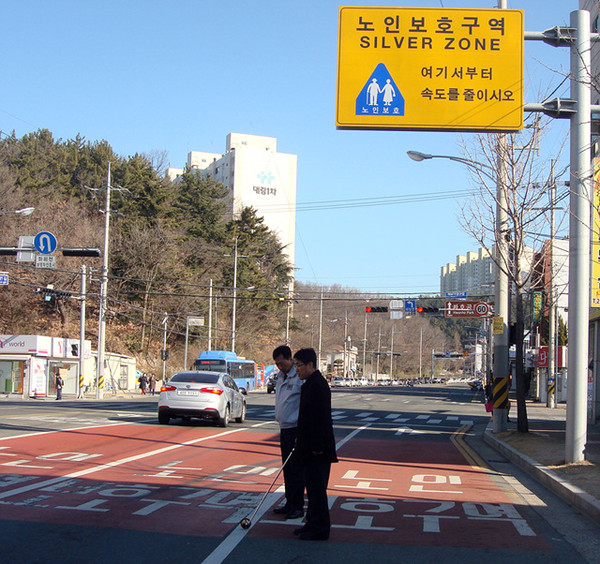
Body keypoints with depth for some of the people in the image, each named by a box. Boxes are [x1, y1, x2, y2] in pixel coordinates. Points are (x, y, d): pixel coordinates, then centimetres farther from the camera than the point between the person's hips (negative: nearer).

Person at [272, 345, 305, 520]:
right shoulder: (281, 376, 14)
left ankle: (297, 506, 2)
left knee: (297, 469, -4)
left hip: (296, 429, -9)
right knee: (287, 468, 13)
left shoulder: (300, 377, -15)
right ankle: (289, 503, 21)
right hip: (284, 428, 9)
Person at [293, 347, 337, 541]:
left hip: (318, 449, -11)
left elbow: (320, 418, -22)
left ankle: (320, 529, 1)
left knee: (316, 487, -5)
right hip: (311, 447, 11)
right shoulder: (310, 383, 15)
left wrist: (317, 447, -23)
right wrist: (302, 442, 23)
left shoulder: (317, 385, -18)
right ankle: (313, 523, 24)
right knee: (313, 487, 16)